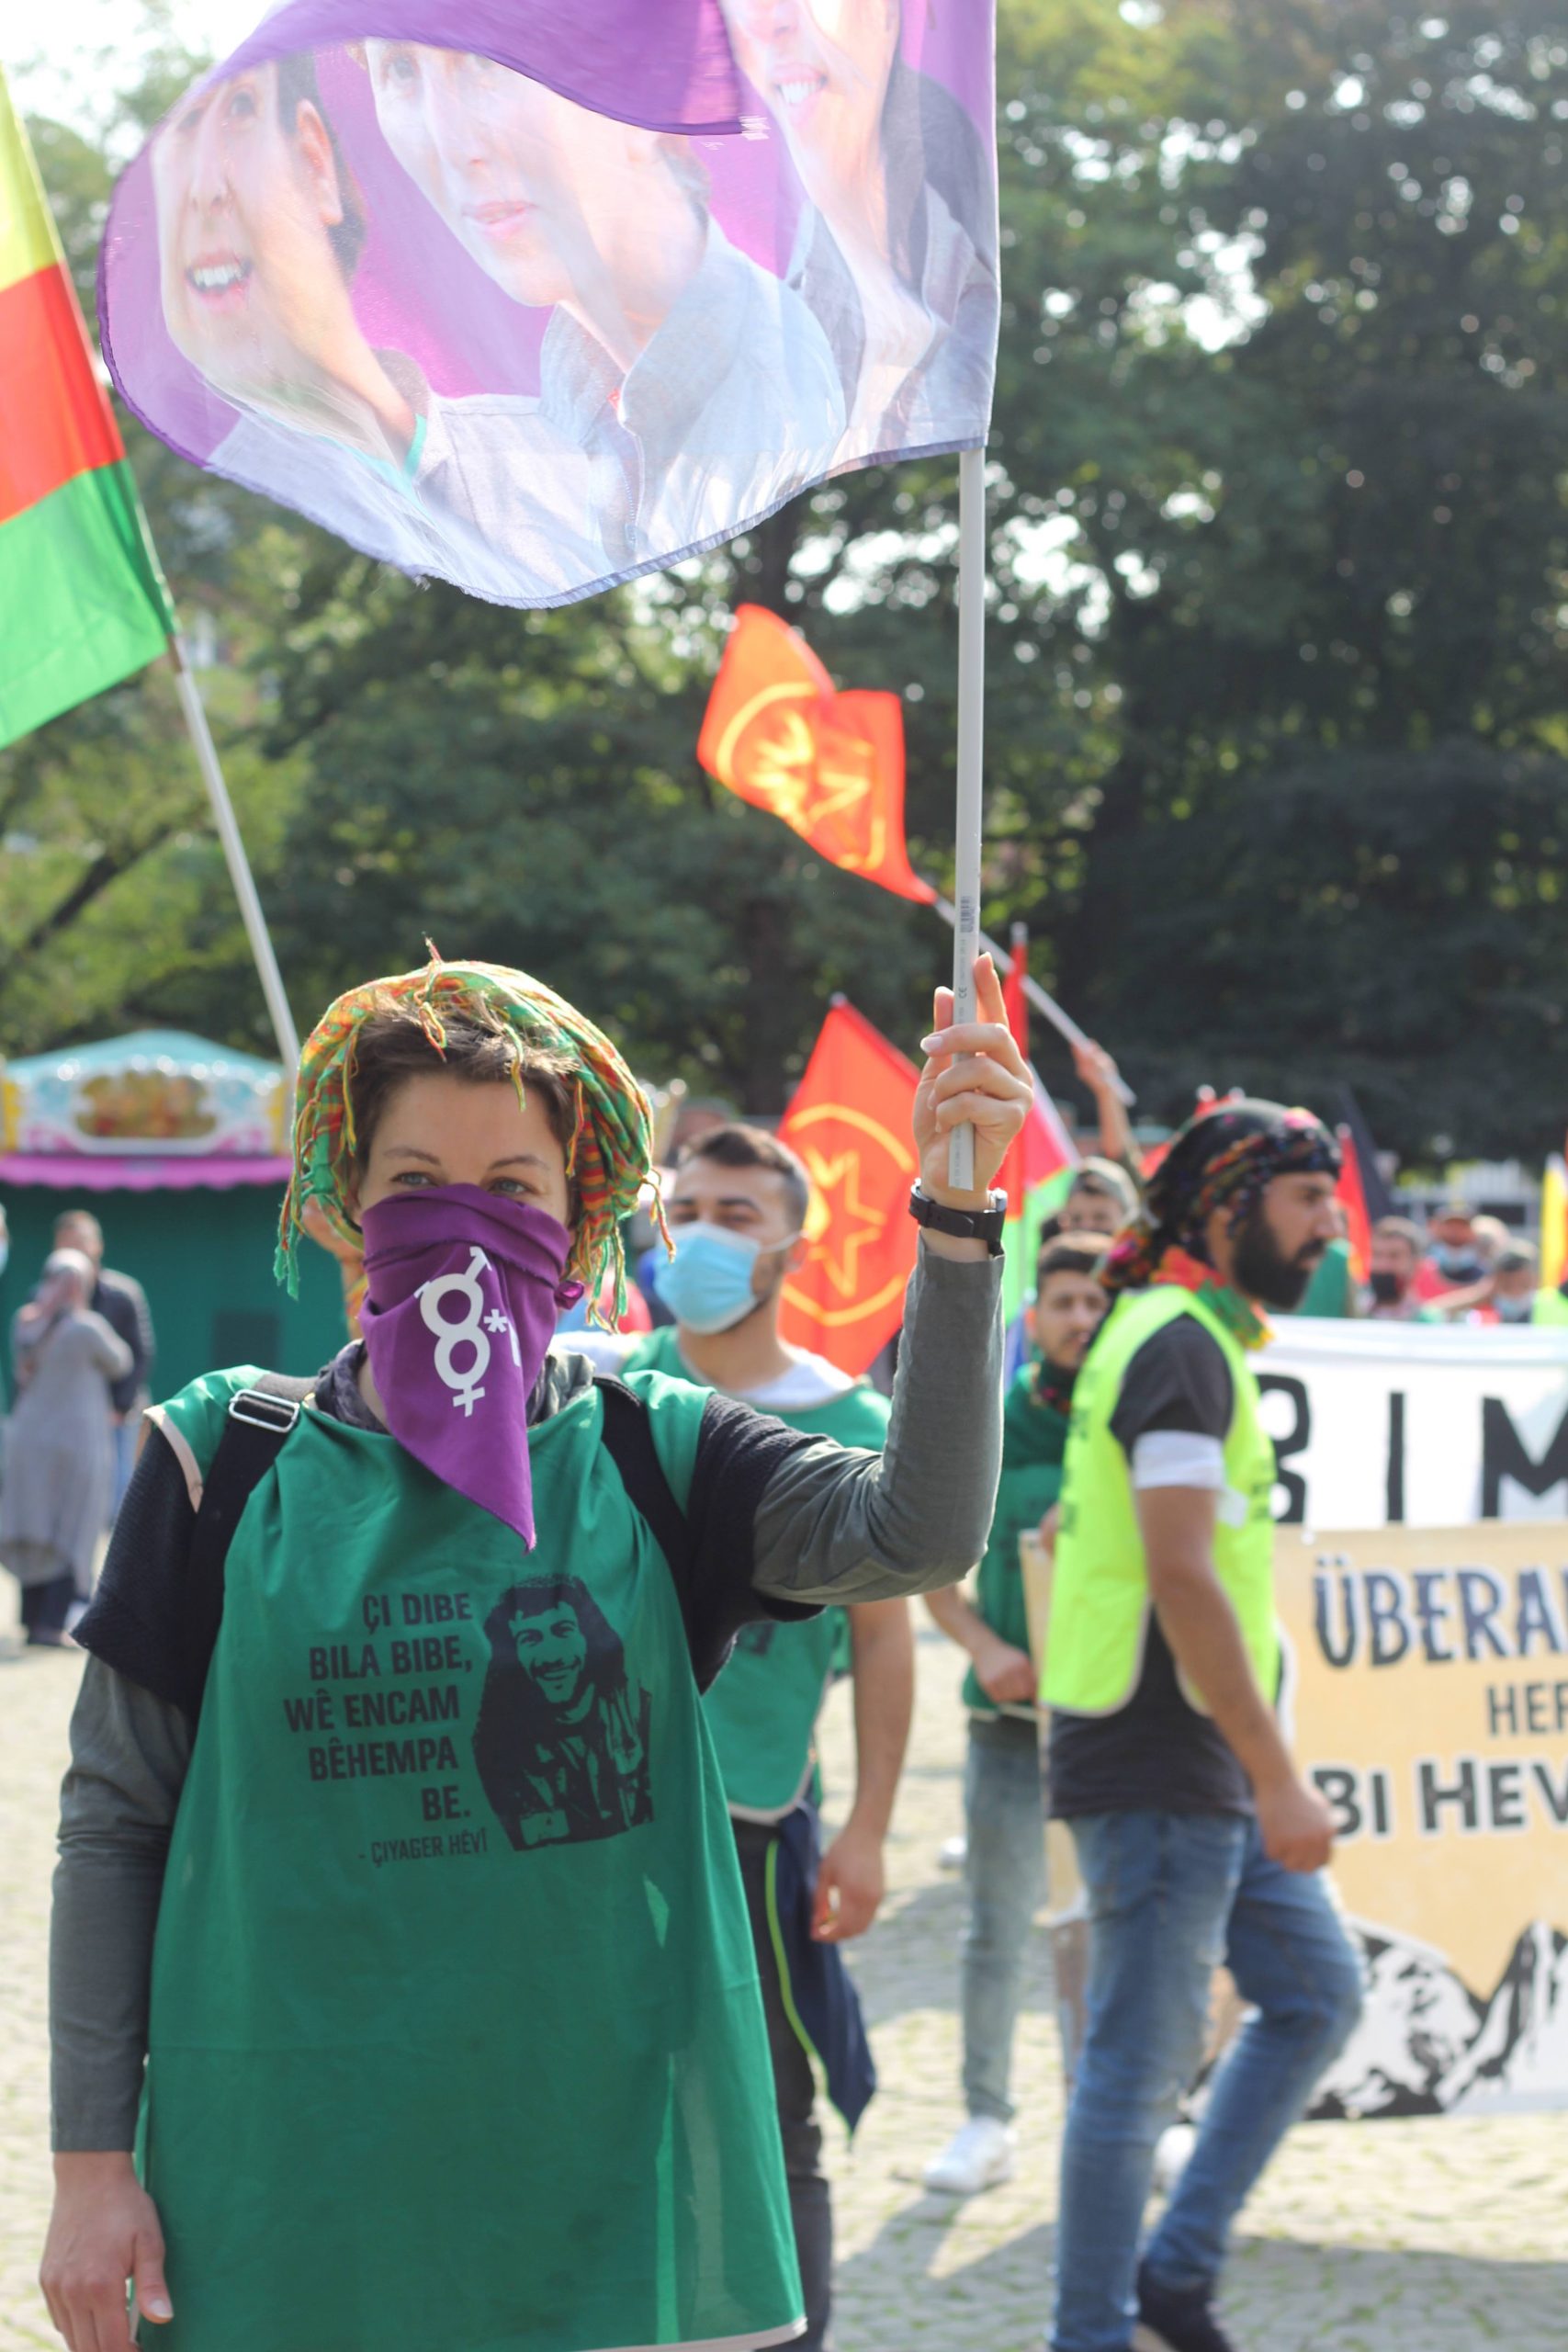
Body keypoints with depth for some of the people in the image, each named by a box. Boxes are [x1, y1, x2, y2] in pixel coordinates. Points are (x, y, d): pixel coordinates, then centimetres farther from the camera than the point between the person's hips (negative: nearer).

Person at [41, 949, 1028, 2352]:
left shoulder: (652, 1456, 3)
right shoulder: (230, 1464, 1)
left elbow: (918, 1534, -15)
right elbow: (113, 1822, 3)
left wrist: (955, 1218, -26)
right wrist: (91, 2160, -1)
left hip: (608, 2173, 1)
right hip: (295, 2182, -1)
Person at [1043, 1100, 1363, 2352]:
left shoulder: (1192, 1339, 17)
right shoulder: (1182, 1344, -16)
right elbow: (1181, 1576, -24)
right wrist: (1278, 1778, -24)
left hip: (1205, 1769, 10)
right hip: (1160, 1771, -10)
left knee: (1317, 1992, 15)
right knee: (1142, 2059, -3)